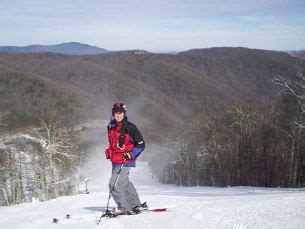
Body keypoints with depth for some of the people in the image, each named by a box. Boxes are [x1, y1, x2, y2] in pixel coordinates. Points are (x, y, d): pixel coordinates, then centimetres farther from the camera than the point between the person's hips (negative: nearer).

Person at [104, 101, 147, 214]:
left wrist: (130, 155, -14)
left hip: (125, 161, -8)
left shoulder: (130, 127, -10)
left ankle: (124, 207, -2)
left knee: (115, 185, -14)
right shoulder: (110, 127, 10)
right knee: (125, 182, 19)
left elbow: (141, 145, -6)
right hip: (115, 161, 8)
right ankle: (136, 204, 35)